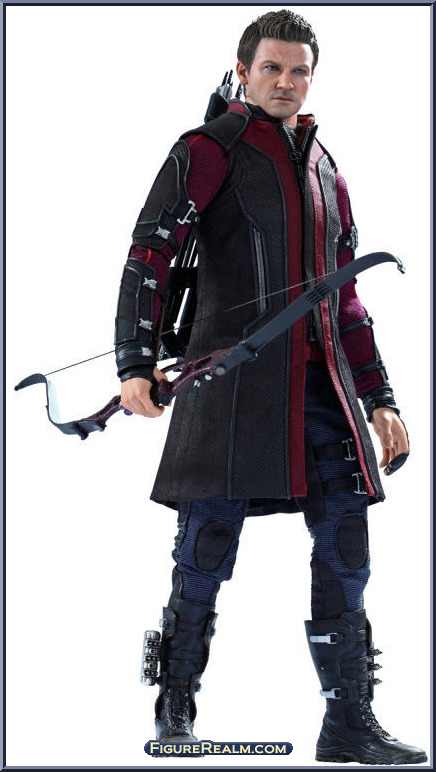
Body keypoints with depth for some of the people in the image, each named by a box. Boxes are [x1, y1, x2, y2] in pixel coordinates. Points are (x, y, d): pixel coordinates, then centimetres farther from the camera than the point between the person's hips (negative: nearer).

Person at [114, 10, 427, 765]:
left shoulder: (327, 172, 21)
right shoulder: (209, 151, 2)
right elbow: (149, 254, -8)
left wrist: (379, 397, 18)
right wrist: (135, 364, -20)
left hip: (321, 382, 6)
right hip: (233, 372, -6)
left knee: (345, 550, 1)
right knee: (208, 548, -4)